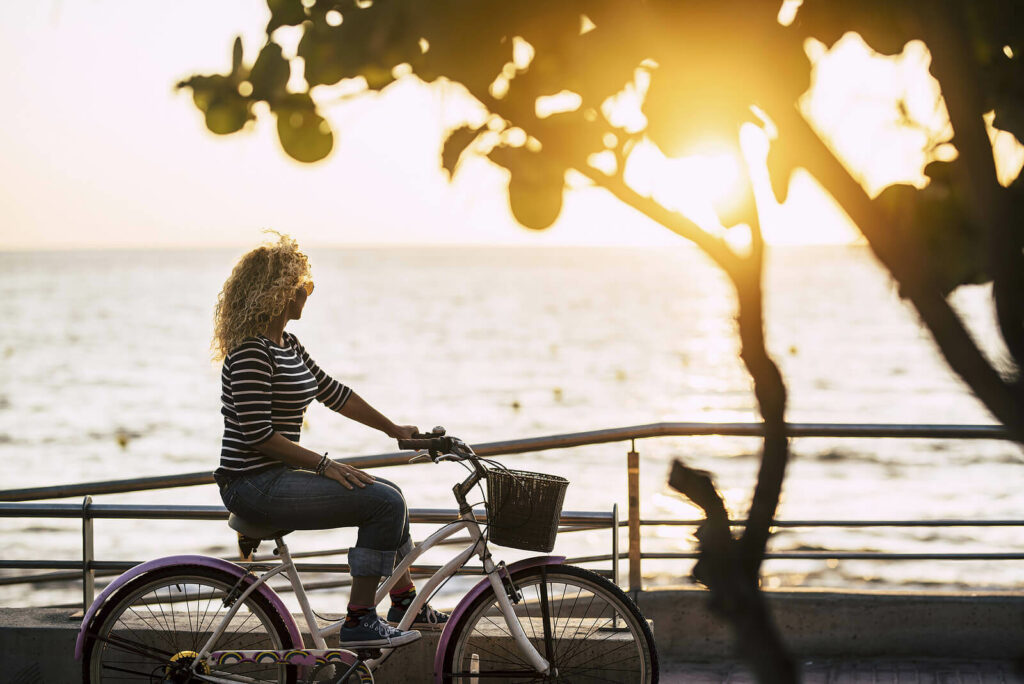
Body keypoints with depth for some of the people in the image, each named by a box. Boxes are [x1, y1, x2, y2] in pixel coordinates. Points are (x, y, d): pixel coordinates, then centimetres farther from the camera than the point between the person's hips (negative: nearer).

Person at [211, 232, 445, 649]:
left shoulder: (287, 345, 14)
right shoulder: (251, 352, -18)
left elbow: (333, 393, 22)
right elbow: (257, 435, -22)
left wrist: (394, 430, 23)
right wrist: (324, 464, -19)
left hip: (278, 475, 11)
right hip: (254, 485, -11)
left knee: (388, 493, 15)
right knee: (385, 501, -17)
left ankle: (404, 601, 24)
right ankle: (359, 622, -14)